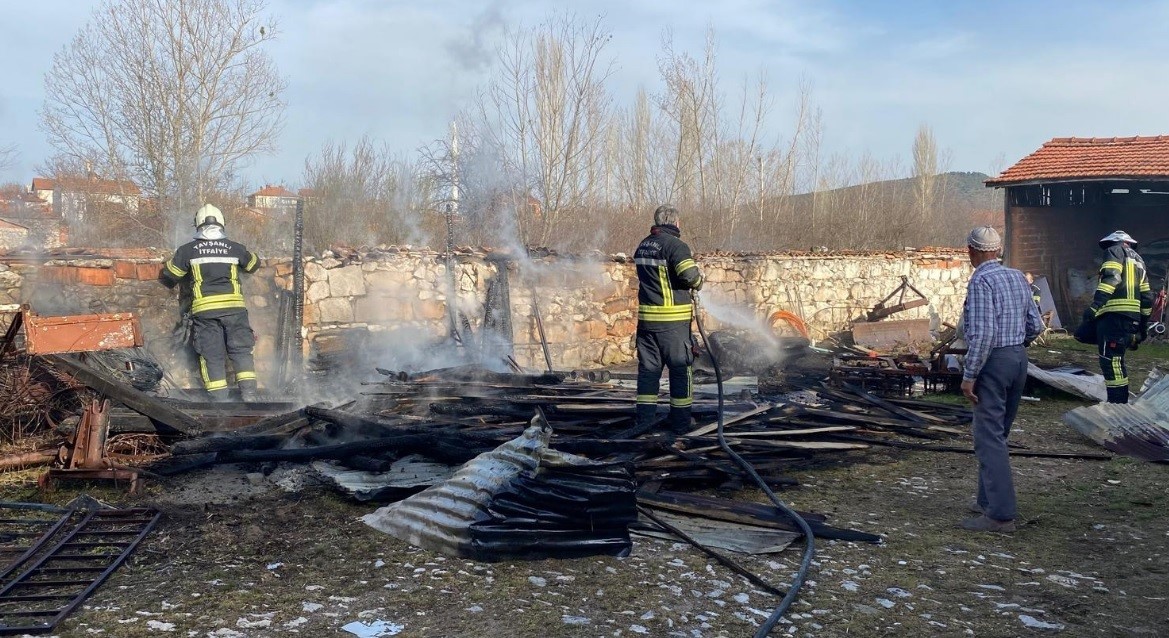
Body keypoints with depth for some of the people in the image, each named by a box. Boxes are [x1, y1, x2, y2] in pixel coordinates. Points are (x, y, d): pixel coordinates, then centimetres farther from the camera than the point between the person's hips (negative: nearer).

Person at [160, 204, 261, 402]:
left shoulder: (188, 250, 6)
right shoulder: (235, 248, 10)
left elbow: (168, 276, 13)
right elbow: (254, 264, 28)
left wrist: (171, 283, 36)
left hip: (204, 309, -1)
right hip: (234, 307, 1)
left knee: (212, 355, 4)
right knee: (241, 350, 6)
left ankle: (220, 400, 2)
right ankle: (249, 394, -2)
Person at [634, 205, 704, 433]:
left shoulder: (643, 245, 12)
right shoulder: (675, 245, -12)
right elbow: (690, 276, -22)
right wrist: (699, 279, 1)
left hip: (646, 317, 7)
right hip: (673, 320, -6)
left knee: (648, 368, 11)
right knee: (680, 369, 4)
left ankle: (644, 419, 13)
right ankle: (680, 421, 8)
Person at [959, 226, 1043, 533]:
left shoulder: (981, 281, -15)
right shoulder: (1018, 277, 10)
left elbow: (982, 333, -22)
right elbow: (1035, 325, 12)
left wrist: (969, 376, -17)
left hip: (993, 361, -9)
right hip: (1019, 358, 9)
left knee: (989, 438, -6)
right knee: (997, 434, 18)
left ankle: (1001, 514, -6)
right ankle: (988, 500, 27)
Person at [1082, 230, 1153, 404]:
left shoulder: (1115, 251, 5)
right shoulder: (1138, 260, 29)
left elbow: (1111, 278, -15)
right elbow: (1147, 296, 25)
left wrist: (1095, 305, -24)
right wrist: (1144, 324, 30)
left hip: (1114, 315, -9)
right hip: (1133, 318, 9)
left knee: (1110, 360, -10)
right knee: (1116, 360, 18)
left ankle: (1117, 404, -12)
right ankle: (1121, 401, 23)